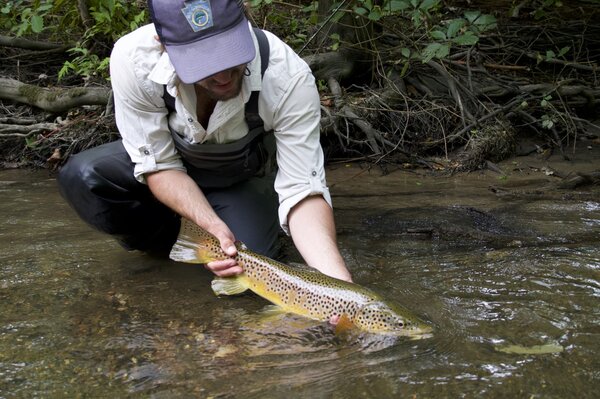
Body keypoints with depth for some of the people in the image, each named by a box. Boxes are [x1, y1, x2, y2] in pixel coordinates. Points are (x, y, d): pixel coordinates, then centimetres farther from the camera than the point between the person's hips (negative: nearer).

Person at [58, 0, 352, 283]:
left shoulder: (289, 77, -36)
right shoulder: (132, 58, -33)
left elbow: (303, 191, -34)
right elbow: (159, 165, -22)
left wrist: (338, 283, -49)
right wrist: (213, 227, -38)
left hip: (239, 179, 0)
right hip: (166, 157, 1)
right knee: (82, 177, -26)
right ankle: (177, 241, 1)